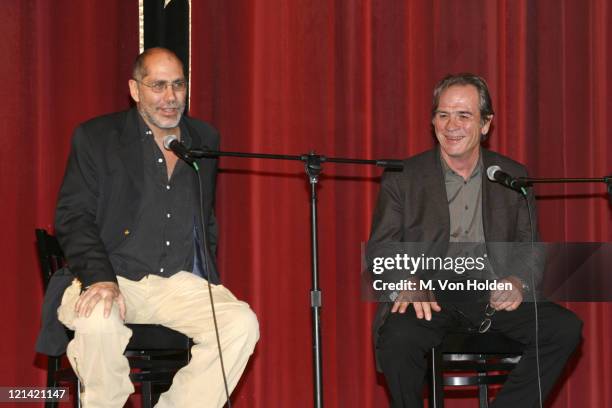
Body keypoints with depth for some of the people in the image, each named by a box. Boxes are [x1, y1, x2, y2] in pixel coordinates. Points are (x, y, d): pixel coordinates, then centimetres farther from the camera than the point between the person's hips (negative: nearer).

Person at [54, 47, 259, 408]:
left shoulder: (205, 140, 16)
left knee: (242, 324, -23)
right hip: (114, 279, -4)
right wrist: (100, 278, -19)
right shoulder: (97, 138, 4)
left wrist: (209, 289, 11)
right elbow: (73, 217, -2)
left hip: (182, 283, 4)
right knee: (97, 320, -37)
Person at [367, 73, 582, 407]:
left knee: (565, 328, -22)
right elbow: (380, 248, 2)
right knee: (399, 336, -35)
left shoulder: (513, 177, 13)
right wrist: (408, 284, -21)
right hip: (430, 294, -2)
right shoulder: (402, 178, 6)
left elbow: (529, 246, 13)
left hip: (493, 294, 3)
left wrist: (519, 281, -11)